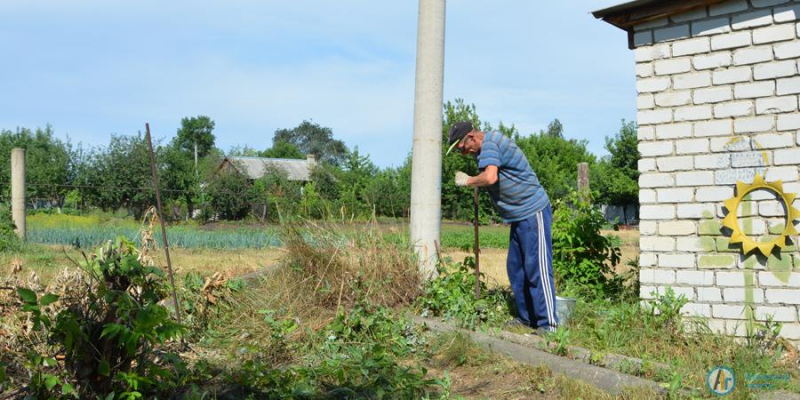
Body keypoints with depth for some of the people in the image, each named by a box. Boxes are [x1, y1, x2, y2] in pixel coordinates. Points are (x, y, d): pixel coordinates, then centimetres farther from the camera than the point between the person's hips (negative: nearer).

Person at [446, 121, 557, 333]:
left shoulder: (489, 144, -18)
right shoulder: (492, 142, 13)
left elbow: (490, 178, -34)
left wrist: (467, 180, -18)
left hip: (532, 212, -11)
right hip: (519, 215, 11)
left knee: (537, 268, -10)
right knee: (516, 268, 13)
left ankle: (548, 323, -8)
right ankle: (527, 317, 20)